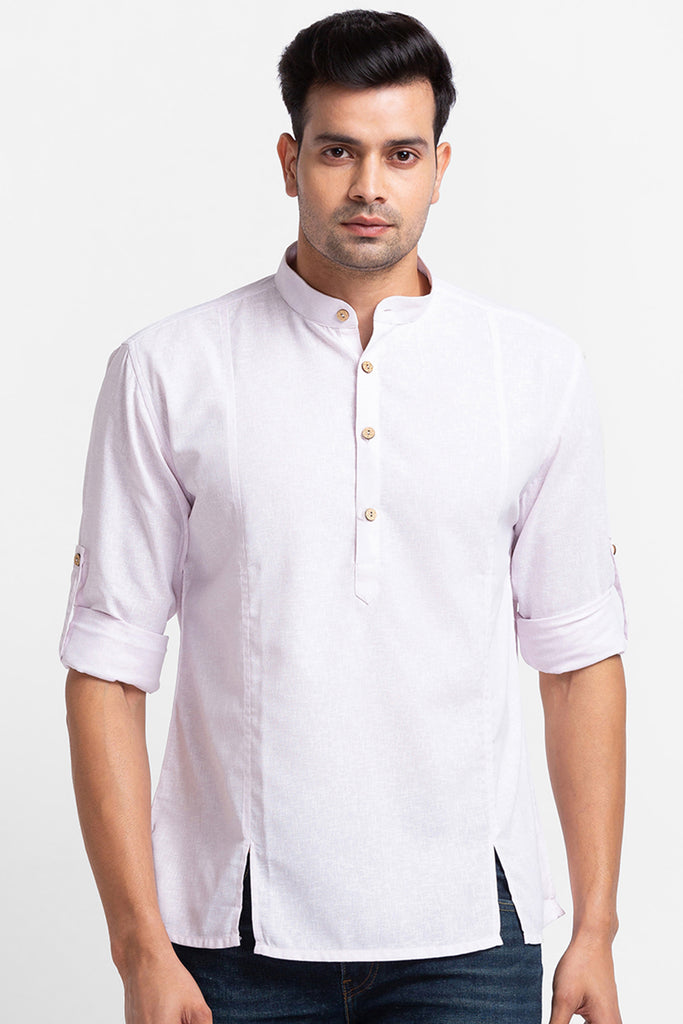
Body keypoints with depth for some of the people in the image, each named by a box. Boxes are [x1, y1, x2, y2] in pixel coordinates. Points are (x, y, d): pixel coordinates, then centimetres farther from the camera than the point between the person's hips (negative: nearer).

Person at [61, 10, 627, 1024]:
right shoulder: (168, 372, -1)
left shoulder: (539, 371, 4)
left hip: (464, 934, 1)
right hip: (238, 936, -1)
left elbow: (579, 656, 6)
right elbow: (109, 669, -2)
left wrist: (596, 929, 3)